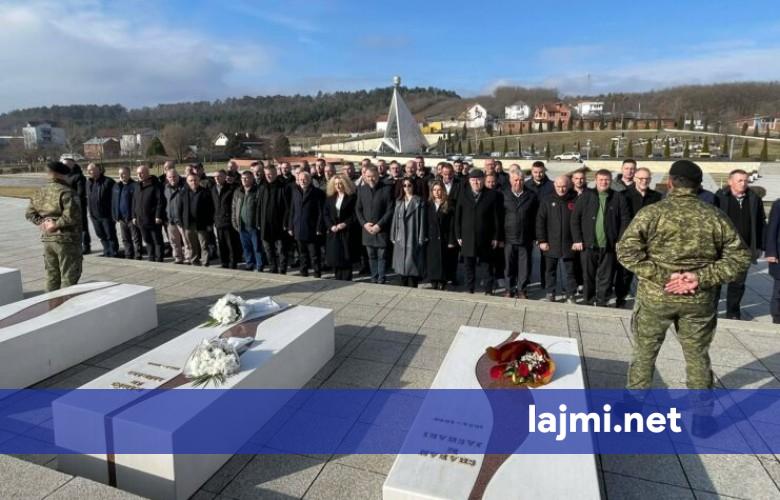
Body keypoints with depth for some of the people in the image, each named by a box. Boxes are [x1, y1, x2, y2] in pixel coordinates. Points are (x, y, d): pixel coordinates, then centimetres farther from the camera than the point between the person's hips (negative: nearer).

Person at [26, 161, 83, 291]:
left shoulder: (40, 192, 10)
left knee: (52, 276, 17)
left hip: (47, 239, 8)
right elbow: (71, 216, -26)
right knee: (69, 276, 1)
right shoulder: (66, 192, -16)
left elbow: (29, 213, 14)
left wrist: (41, 222, 1)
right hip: (66, 239, -8)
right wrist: (57, 224, -14)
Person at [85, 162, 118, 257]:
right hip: (94, 215, 7)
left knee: (110, 235, 0)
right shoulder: (88, 182, 10)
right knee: (100, 235, 14)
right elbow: (87, 197, 19)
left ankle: (113, 252, 10)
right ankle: (107, 252, 25)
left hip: (107, 214, -7)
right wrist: (89, 210, 13)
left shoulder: (108, 182, -11)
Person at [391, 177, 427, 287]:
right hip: (400, 239, 5)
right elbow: (395, 219, 13)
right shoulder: (399, 202, 13)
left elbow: (422, 220, -6)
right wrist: (393, 236, 8)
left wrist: (421, 239, -11)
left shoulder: (419, 201, -2)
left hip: (413, 238, -5)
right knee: (402, 265, 9)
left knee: (412, 265, -4)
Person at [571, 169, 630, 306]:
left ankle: (601, 302, 20)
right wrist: (577, 240, -4)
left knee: (605, 277, 7)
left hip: (609, 246, 0)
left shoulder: (619, 198, 2)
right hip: (588, 244, 0)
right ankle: (588, 301, 23)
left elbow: (624, 221, 2)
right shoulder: (585, 197, 2)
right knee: (588, 275, 9)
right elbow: (575, 218, 2)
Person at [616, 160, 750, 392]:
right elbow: (739, 258, 0)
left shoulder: (652, 212, -10)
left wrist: (662, 276, -15)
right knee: (698, 358, 18)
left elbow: (626, 251, -18)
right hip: (699, 300, 2)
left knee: (644, 355, 13)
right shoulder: (717, 217, 0)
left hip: (655, 296, -2)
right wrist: (701, 277, -8)